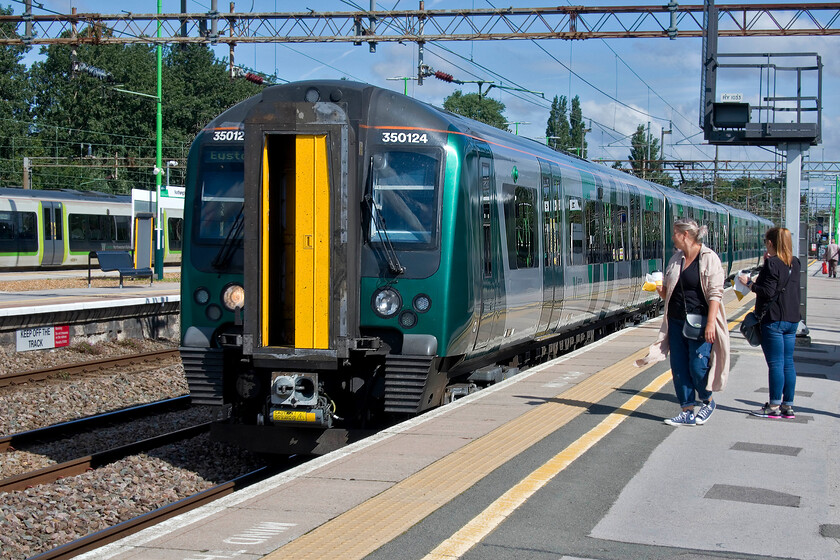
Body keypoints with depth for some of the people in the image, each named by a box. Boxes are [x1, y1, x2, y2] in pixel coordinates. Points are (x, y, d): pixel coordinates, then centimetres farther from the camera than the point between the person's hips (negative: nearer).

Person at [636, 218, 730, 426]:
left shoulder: (709, 258, -7)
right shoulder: (676, 259, 13)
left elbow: (715, 294, -12)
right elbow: (668, 293, 20)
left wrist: (710, 323, -20)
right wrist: (660, 289, -4)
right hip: (676, 321, 7)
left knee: (698, 366, -7)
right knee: (679, 367, 5)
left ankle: (707, 402, 19)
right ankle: (687, 411, 13)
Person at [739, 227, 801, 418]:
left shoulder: (772, 264, -14)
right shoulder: (794, 263, 10)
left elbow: (768, 292, -18)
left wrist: (749, 283, -5)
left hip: (774, 320, -8)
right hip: (792, 319, 8)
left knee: (775, 363, -4)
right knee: (787, 362, 10)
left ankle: (774, 406, -1)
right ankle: (788, 406, 13)